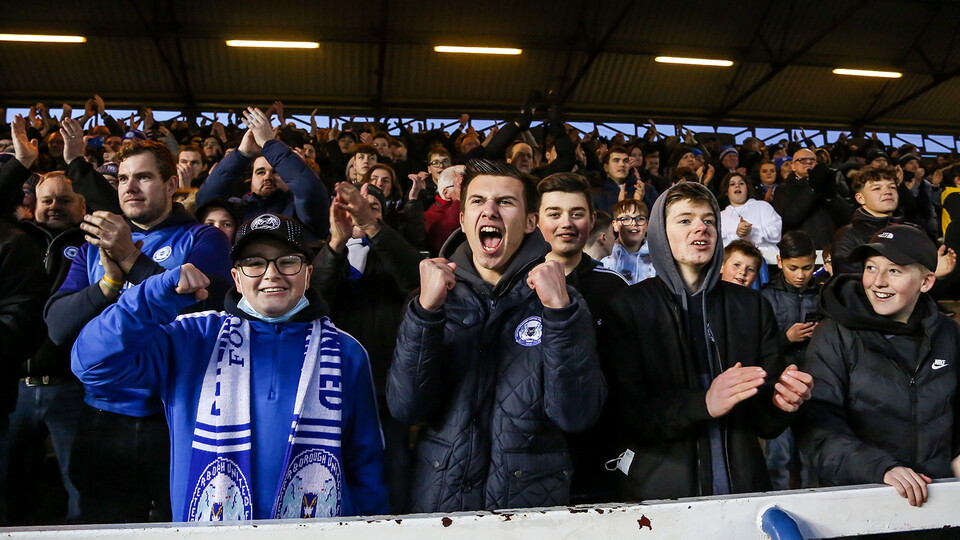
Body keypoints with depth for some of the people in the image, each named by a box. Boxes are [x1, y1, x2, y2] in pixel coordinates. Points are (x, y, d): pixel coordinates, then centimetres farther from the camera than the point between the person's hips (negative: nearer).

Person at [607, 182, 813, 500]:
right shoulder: (630, 307, -4)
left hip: (743, 486, 3)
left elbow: (765, 425, 5)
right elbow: (625, 415, -11)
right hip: (660, 491, -3)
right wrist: (703, 403, -24)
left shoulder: (752, 306, 7)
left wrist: (782, 402, -17)